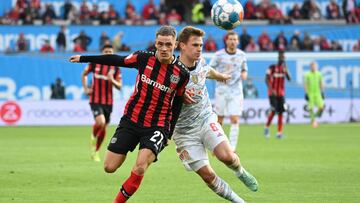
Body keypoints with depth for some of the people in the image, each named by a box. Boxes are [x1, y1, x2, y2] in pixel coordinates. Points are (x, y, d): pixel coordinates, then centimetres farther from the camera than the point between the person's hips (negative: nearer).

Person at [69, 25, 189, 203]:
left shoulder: (181, 73, -7)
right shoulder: (144, 59, -6)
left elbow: (177, 105, 4)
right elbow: (116, 60, 8)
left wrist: (169, 134, 6)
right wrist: (84, 58, 14)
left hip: (157, 127, -2)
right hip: (130, 121, 2)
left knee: (140, 167, -24)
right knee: (109, 167, -2)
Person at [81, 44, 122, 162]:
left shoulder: (115, 68, 1)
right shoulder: (94, 64, -1)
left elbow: (119, 86, 1)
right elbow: (84, 74, 15)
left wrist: (112, 80, -19)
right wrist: (85, 88, 3)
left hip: (108, 102, 3)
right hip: (95, 100, -3)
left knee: (103, 128, 8)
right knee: (100, 122, -25)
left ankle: (95, 152, 26)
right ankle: (93, 137, 7)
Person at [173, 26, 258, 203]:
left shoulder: (201, 63, -2)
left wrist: (221, 76, 45)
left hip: (206, 119, 3)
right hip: (185, 131, -3)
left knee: (227, 156, -21)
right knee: (207, 175, -6)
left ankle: (241, 172, 12)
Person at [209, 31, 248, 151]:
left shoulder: (241, 55, 4)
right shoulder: (219, 55, -4)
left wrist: (244, 74, -6)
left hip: (236, 92, 1)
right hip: (221, 90, -1)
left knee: (235, 120, -9)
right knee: (219, 119, 5)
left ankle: (232, 148, -9)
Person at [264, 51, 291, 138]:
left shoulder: (284, 68, 7)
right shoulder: (272, 67, -5)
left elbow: (289, 79, -3)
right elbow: (266, 79, -9)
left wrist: (285, 71, -18)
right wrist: (271, 89, -22)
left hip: (281, 93, 4)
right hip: (272, 93, -4)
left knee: (280, 111, 1)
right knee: (273, 110, -15)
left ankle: (279, 132, 5)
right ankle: (267, 127, 6)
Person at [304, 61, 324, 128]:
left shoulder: (319, 74, 6)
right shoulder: (307, 75, -4)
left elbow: (321, 84, 13)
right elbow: (305, 84, -5)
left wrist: (322, 92, 11)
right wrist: (306, 93, -11)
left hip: (317, 93, 3)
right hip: (310, 93, -3)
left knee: (321, 106, -10)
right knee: (311, 108, -3)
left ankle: (317, 114, 19)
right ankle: (313, 120, 10)